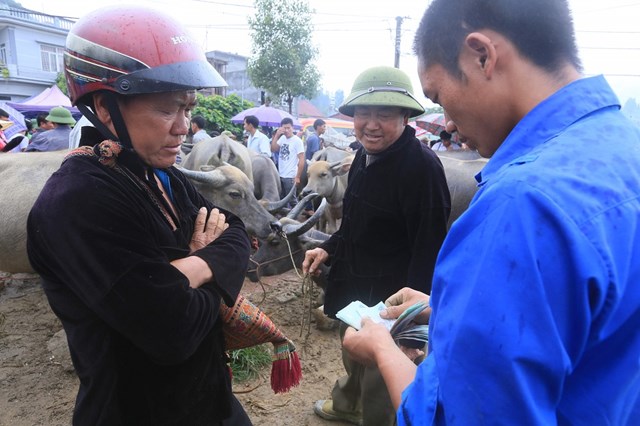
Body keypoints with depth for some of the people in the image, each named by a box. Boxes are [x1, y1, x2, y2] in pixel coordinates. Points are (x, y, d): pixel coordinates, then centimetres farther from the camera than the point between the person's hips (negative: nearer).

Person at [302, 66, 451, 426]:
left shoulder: (421, 165, -25)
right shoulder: (365, 156, 3)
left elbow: (428, 247, -24)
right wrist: (329, 249, 3)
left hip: (391, 298, -8)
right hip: (355, 285, 9)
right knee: (354, 355, 32)